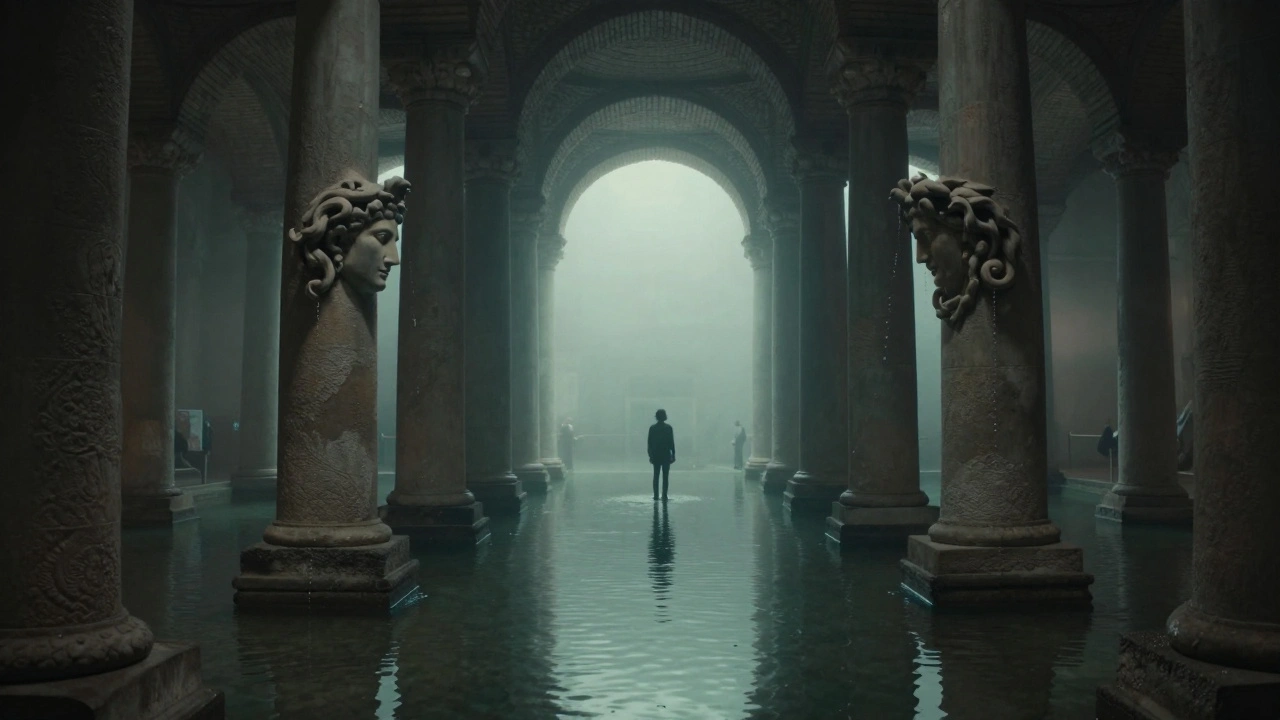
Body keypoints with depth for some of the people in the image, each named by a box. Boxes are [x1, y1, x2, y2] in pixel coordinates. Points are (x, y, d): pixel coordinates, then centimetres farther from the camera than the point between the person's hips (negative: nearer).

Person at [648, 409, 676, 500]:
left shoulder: (652, 428, 0)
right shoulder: (668, 428, -6)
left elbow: (649, 443, 1)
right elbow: (671, 442, -4)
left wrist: (650, 455, 7)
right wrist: (673, 454, 3)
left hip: (655, 455, 2)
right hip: (666, 455, -2)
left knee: (656, 476, 7)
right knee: (665, 476, 1)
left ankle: (656, 495, 4)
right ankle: (664, 495, -3)